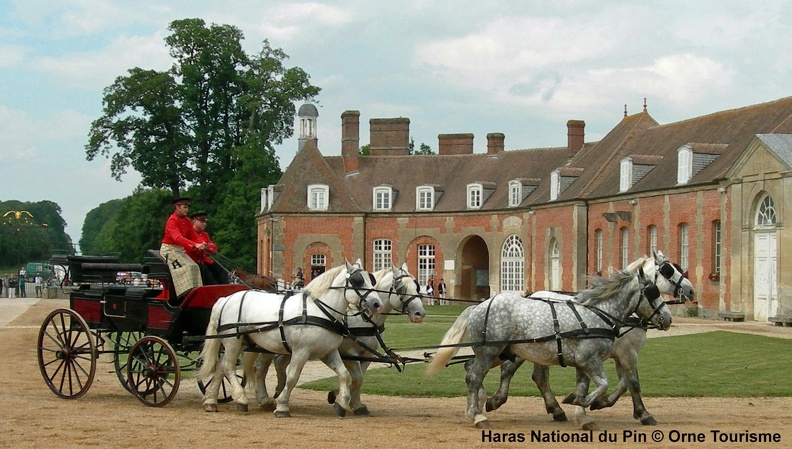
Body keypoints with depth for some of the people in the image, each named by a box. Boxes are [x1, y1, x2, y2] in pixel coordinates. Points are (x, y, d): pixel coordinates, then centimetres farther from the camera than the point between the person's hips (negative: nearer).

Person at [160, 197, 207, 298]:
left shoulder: (187, 221, 10)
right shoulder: (172, 220, -17)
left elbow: (194, 236, 7)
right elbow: (177, 237, -33)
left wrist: (202, 245, -14)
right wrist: (195, 245, -44)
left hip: (180, 250, 8)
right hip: (169, 249, -8)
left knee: (194, 267, -8)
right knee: (185, 267, -24)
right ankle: (186, 293, -31)